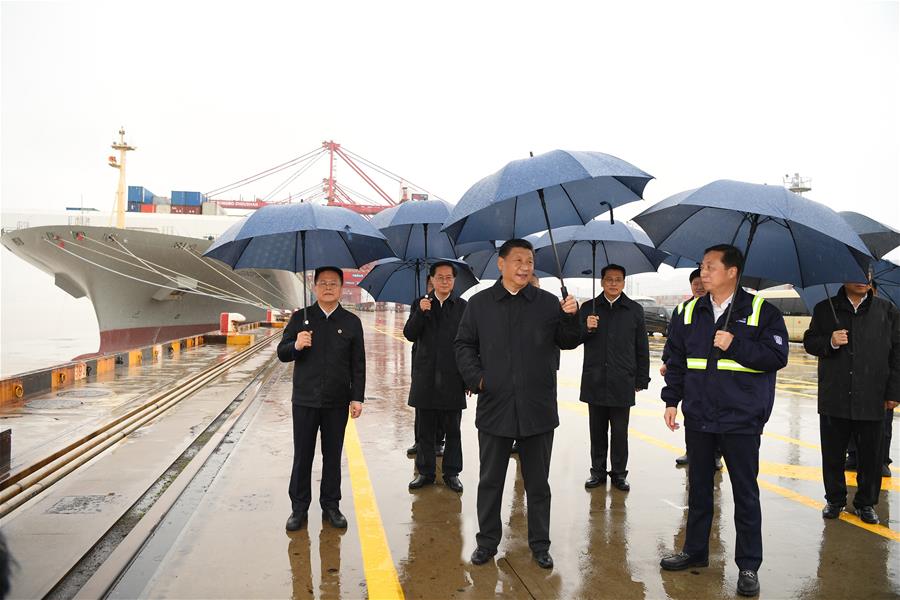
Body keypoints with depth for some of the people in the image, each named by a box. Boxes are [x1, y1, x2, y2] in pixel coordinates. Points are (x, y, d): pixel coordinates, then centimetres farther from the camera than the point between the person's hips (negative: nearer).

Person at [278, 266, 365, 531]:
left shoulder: (352, 322, 4)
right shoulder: (300, 318, 3)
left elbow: (358, 364, 3)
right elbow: (282, 353, 4)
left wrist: (357, 397, -2)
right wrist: (295, 346, -18)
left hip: (337, 402, 0)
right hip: (305, 400, 0)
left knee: (333, 456, 10)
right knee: (302, 455, 7)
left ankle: (331, 506, 23)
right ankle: (299, 507, 19)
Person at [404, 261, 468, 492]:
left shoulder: (463, 307, 3)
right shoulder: (421, 304, 6)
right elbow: (409, 335, -4)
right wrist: (420, 312, -19)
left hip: (452, 378, -1)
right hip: (426, 378, 1)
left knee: (452, 430, 7)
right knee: (425, 430, 9)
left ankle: (451, 473, 18)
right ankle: (425, 472, 21)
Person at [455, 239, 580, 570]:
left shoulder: (549, 303, 3)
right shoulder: (479, 303, 4)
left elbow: (568, 342, 4)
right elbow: (464, 345, 7)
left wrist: (571, 317, -16)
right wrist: (476, 377, -6)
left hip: (538, 408, 0)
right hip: (494, 406, 0)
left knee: (538, 482, 12)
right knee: (490, 480, 12)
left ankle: (540, 544, 26)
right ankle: (487, 541, 27)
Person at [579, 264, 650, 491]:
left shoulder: (635, 310, 7)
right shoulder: (589, 308, 8)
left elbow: (642, 348, 8)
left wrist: (642, 379, 5)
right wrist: (587, 328, -13)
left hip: (622, 383, -1)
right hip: (595, 382, 1)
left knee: (620, 431, 5)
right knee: (597, 430, 9)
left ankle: (619, 473, 17)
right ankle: (598, 471, 20)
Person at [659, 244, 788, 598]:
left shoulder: (761, 311, -5)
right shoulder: (690, 312, 6)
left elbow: (778, 356, -10)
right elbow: (676, 359, 9)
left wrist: (735, 346, -20)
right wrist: (672, 400, 3)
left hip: (741, 419, -4)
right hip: (698, 418, 4)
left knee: (745, 493, 7)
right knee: (698, 487, 16)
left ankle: (748, 566, 20)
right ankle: (695, 551, 32)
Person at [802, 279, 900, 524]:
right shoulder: (824, 309, 7)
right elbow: (809, 342, 7)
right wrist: (830, 342, -14)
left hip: (872, 400, 0)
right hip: (834, 400, 0)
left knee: (871, 456, 7)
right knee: (832, 454, 9)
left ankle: (866, 503, 24)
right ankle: (835, 499, 25)